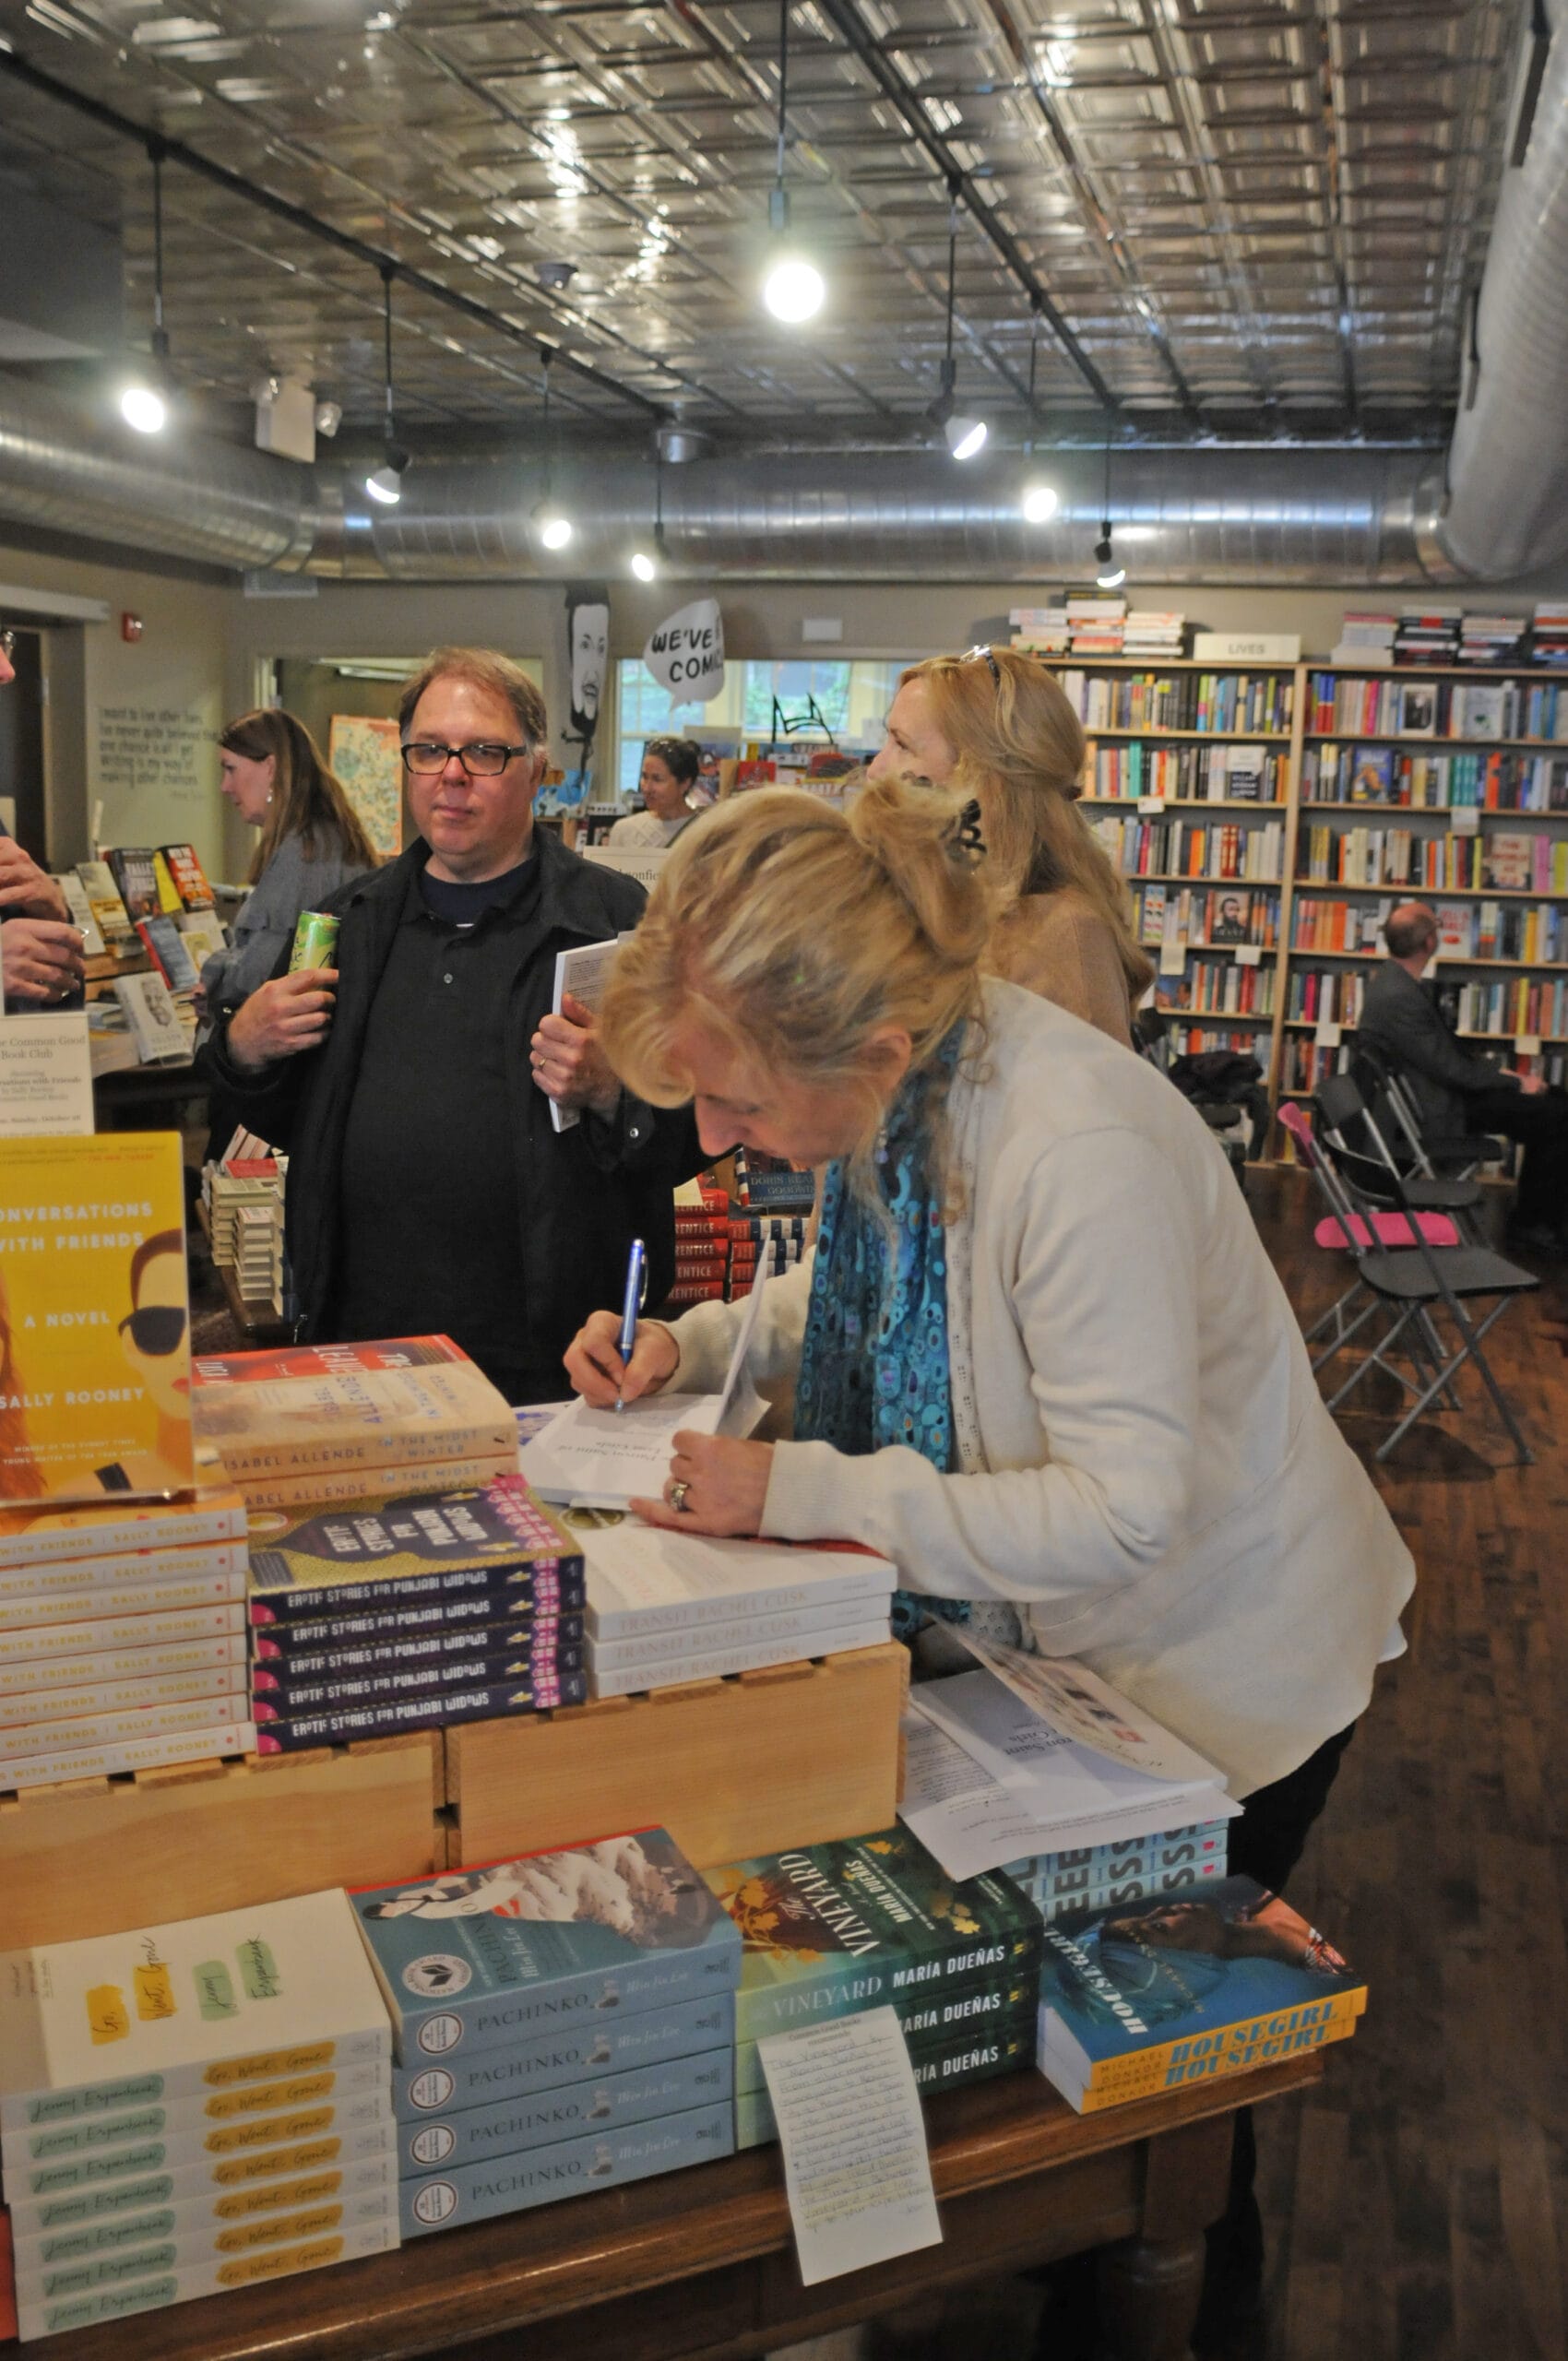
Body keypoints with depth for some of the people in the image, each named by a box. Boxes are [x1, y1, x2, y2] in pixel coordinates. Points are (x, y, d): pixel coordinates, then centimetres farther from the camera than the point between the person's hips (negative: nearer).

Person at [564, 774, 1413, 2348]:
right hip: (1043, 1634, 7)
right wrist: (698, 1345, -10)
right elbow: (867, 1295, 7)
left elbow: (1124, 1512, -35)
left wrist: (802, 1493, -37)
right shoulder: (889, 1094, -13)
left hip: (1219, 1667, -7)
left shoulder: (1084, 1154, -38)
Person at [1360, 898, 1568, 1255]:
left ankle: (1533, 1215, 20)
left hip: (1433, 1087, 10)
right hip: (1434, 1109, -10)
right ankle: (1530, 1226, 4)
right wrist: (1516, 1083, -10)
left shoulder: (1392, 976, 3)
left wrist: (1495, 1069, 7)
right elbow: (1451, 1070, -22)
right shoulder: (1398, 997, -28)